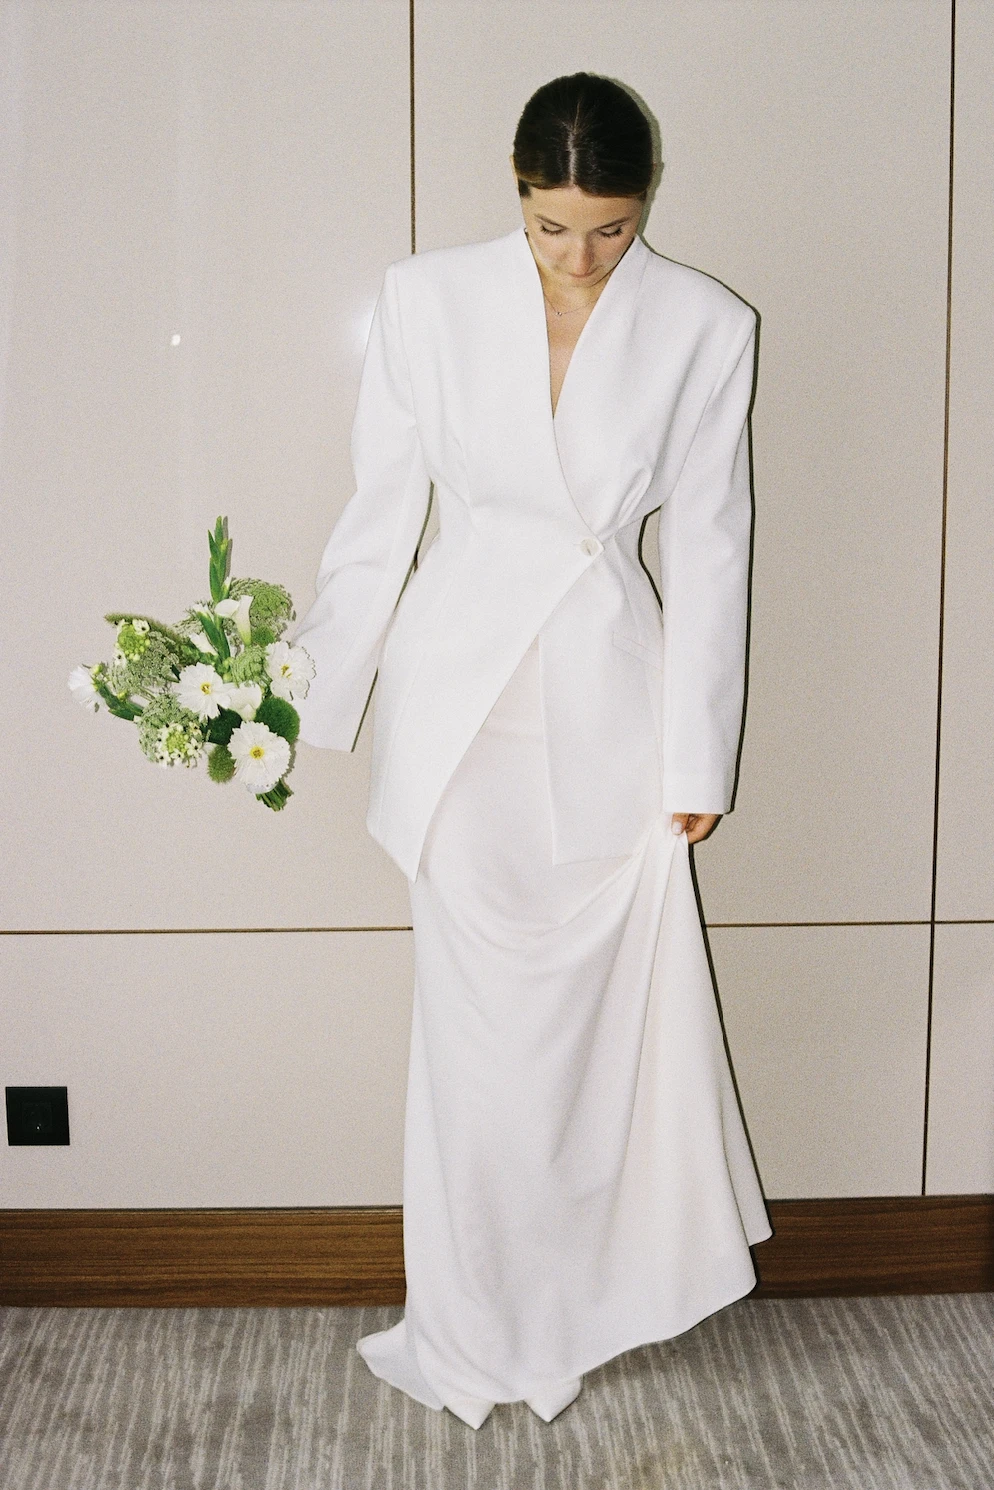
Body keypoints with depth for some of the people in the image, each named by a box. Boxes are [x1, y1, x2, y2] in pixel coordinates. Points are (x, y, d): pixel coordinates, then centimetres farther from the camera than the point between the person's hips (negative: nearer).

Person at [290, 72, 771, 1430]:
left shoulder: (704, 328, -4)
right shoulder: (427, 300, -4)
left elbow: (708, 550, -1)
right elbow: (380, 516, 1)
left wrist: (697, 756, 0)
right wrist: (312, 700, 3)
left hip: (612, 705, 1)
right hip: (462, 700, 0)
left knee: (606, 1009, 9)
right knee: (480, 1020, 5)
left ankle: (589, 1296, 31)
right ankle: (478, 1328, 25)